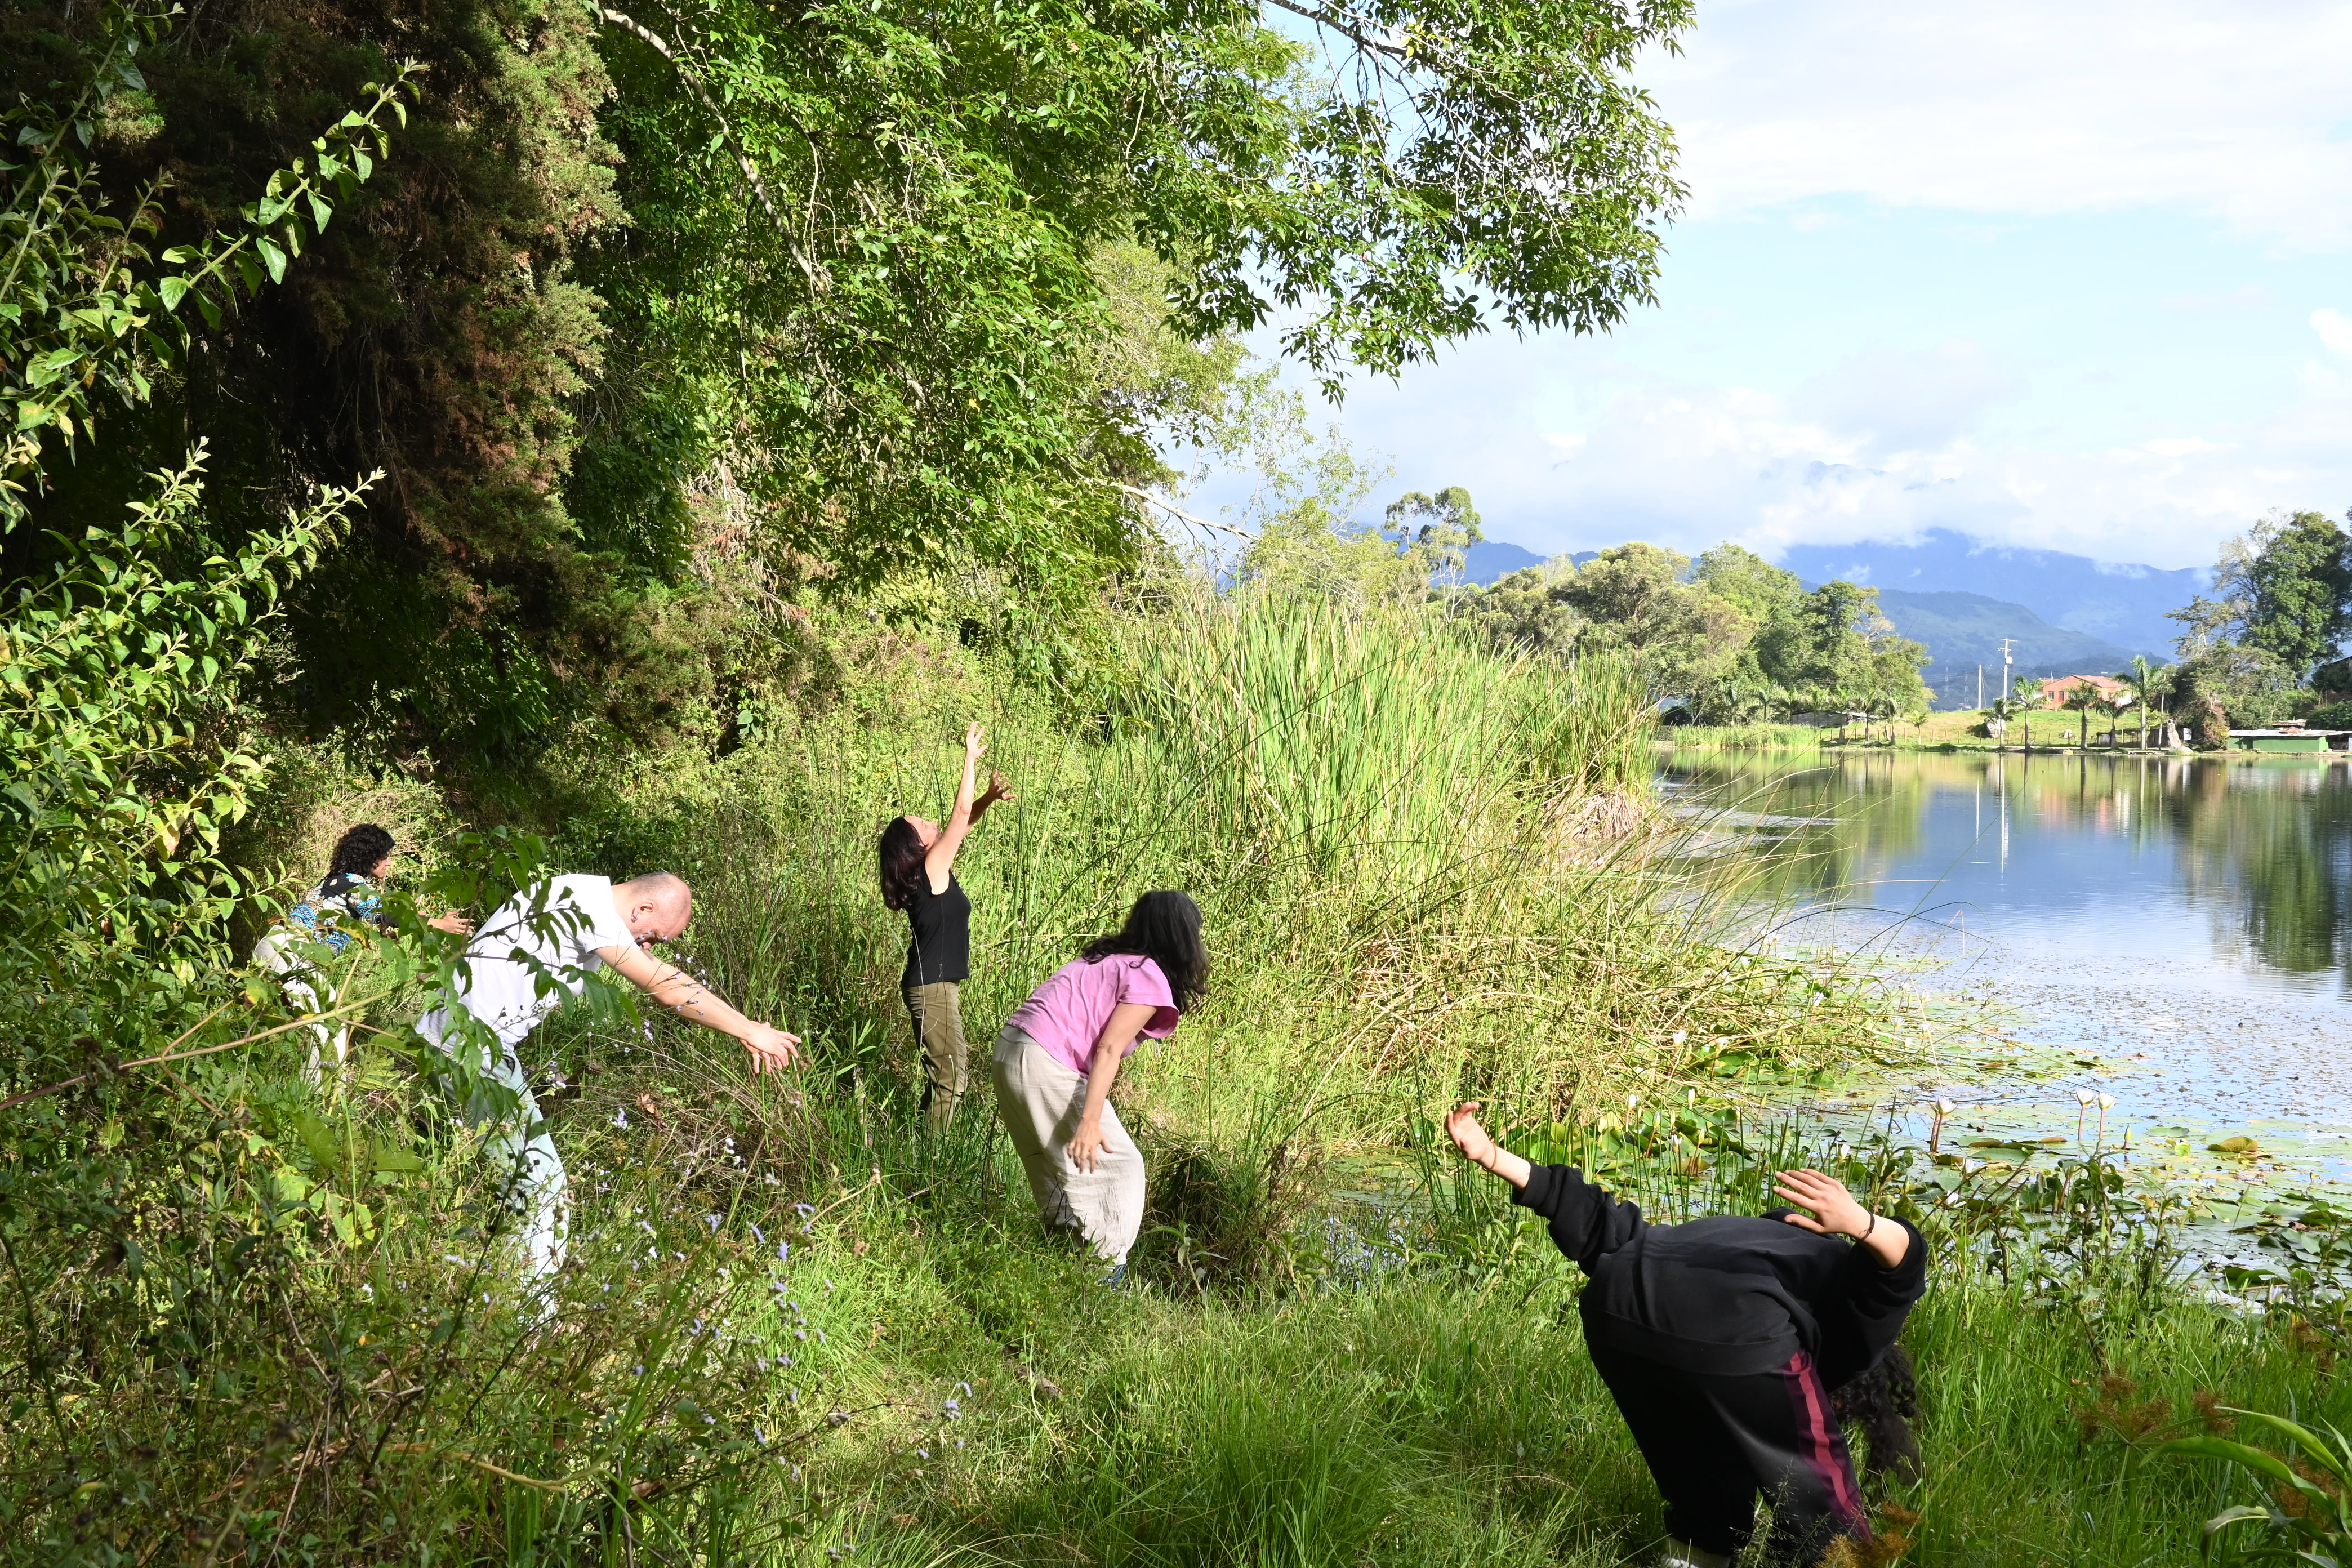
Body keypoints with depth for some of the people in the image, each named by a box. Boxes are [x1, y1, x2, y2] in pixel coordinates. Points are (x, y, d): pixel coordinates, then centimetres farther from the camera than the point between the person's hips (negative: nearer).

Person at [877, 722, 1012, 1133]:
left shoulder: (930, 870, 9)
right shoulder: (933, 869, -14)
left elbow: (963, 820, 16)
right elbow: (961, 813, -13)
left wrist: (990, 797, 1)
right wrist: (971, 758, -6)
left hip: (932, 984, 10)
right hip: (933, 987, -10)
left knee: (942, 1074, 15)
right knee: (950, 1077, -9)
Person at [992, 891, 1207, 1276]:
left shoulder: (1107, 958, 20)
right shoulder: (1149, 977, -5)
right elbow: (1108, 1050, -16)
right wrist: (1090, 1121, -22)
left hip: (1009, 1050, 9)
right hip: (1047, 1067, -9)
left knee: (1056, 1166, 21)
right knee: (1119, 1166, -2)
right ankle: (1104, 1273, -3)